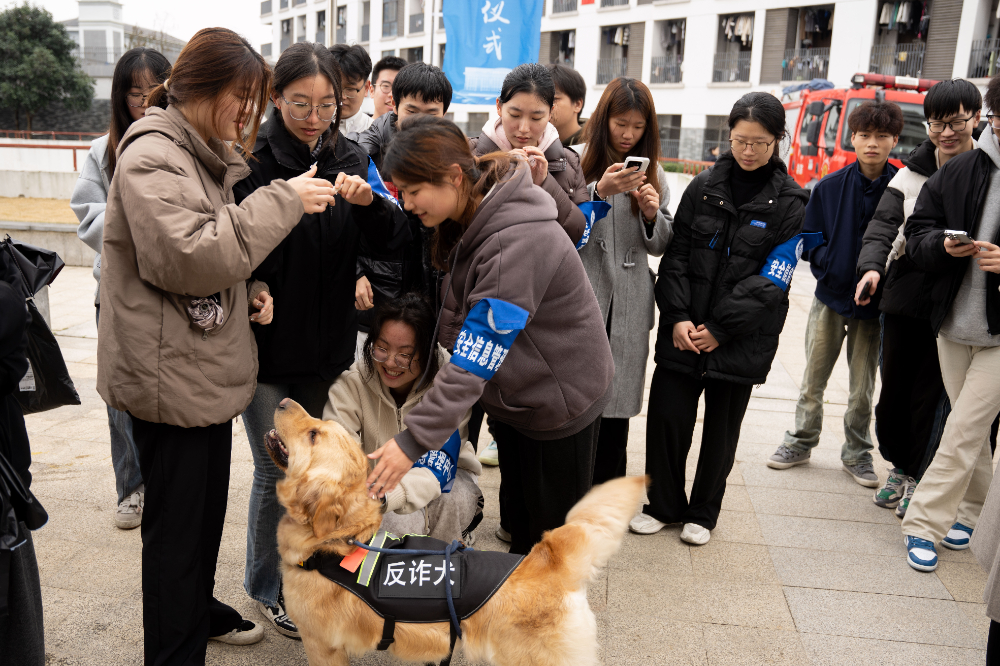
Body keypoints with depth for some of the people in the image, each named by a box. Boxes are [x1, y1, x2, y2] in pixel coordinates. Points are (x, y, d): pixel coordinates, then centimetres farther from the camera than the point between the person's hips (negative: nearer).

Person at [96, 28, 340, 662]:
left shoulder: (204, 152, 16)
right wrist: (282, 201, -25)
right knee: (177, 521, 2)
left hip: (208, 366, 10)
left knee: (208, 502, 22)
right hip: (169, 375, -9)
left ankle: (198, 606, 42)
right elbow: (187, 257, -29)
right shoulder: (151, 155, -16)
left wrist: (249, 290, 4)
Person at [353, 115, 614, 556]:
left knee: (553, 533, 10)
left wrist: (414, 439, -35)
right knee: (520, 522, 21)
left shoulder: (520, 240, -32)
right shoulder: (465, 220, -3)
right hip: (514, 393, 8)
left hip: (561, 400, -8)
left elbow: (477, 356, -35)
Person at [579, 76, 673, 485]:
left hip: (629, 307, 4)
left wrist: (653, 215, -6)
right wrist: (599, 192, -22)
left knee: (617, 404, 9)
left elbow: (660, 245, 13)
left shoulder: (653, 172, 13)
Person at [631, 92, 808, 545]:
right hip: (683, 330, 2)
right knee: (666, 414, 1)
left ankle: (703, 513, 30)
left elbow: (772, 280, -8)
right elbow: (676, 254, 3)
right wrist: (678, 316, -10)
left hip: (742, 337, -2)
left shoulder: (790, 203, -3)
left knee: (722, 426, 10)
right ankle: (664, 505, 23)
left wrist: (720, 329, -13)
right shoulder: (703, 187, 5)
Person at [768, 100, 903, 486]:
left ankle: (857, 453, 26)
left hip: (874, 303, -1)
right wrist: (834, 269, -11)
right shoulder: (829, 187, -1)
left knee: (862, 388, 9)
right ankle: (801, 442, 28)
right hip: (830, 297, 1)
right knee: (813, 380, 11)